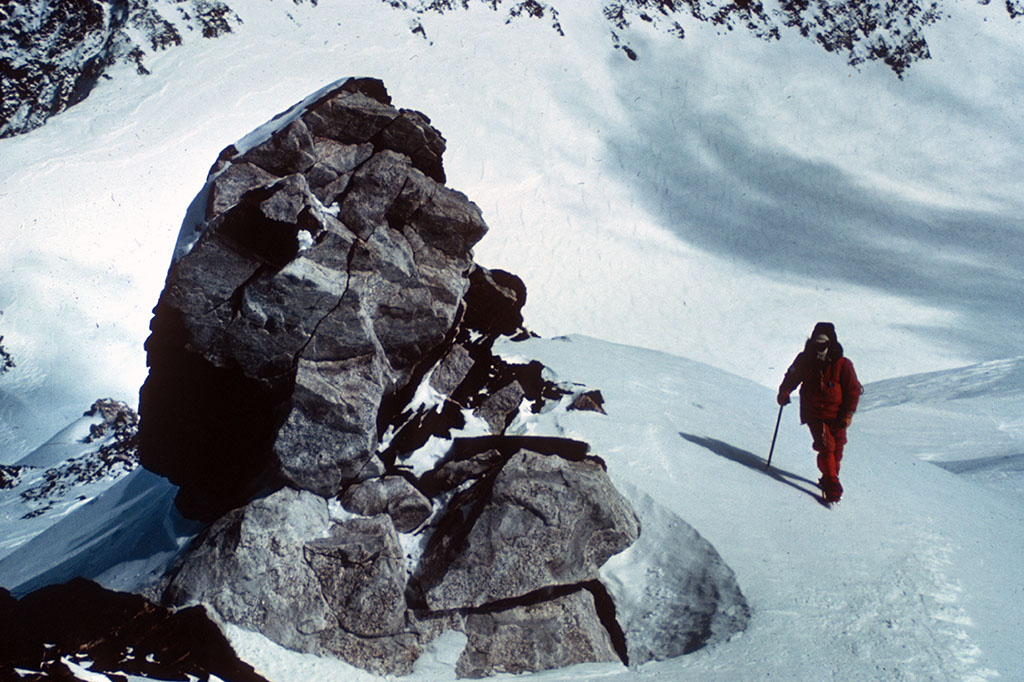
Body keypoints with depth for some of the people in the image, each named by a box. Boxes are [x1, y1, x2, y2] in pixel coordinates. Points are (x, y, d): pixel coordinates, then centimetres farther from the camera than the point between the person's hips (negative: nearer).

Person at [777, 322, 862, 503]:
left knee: (837, 448, 8)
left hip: (837, 415, 0)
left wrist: (847, 415, -7)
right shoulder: (805, 361, -4)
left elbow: (853, 390, -5)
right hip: (815, 415, 0)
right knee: (826, 447, -11)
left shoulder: (842, 365, -11)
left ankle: (830, 479, 28)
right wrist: (784, 393, 7)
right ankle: (832, 487, -9)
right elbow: (792, 377, 16)